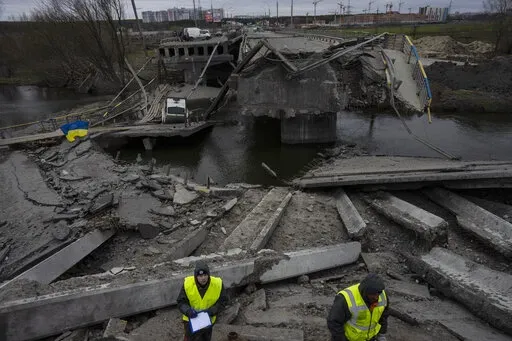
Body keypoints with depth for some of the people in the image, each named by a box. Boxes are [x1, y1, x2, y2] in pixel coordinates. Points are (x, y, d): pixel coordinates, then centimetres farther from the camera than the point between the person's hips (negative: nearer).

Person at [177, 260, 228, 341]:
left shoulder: (217, 284, -23)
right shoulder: (187, 284, -24)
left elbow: (222, 301, -12)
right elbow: (181, 302, -14)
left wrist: (211, 311, -28)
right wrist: (188, 311, -34)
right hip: (191, 320, -2)